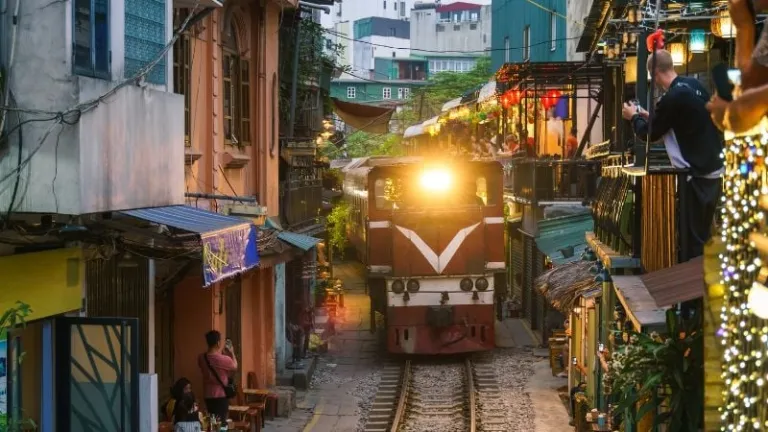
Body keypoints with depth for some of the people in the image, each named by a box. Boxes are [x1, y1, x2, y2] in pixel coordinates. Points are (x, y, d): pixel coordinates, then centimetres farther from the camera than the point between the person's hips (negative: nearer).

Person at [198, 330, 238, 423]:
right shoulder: (224, 359, -21)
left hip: (208, 395, 6)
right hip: (221, 395, -6)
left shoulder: (201, 358, -4)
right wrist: (232, 353, 13)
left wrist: (221, 352, 18)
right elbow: (235, 367, -1)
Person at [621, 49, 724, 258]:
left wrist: (634, 117, 10)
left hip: (696, 176, -9)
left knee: (692, 239, -2)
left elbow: (650, 134, -8)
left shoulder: (673, 98, -19)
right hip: (712, 171, 9)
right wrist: (651, 117, 24)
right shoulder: (694, 85, 8)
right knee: (702, 236, 17)